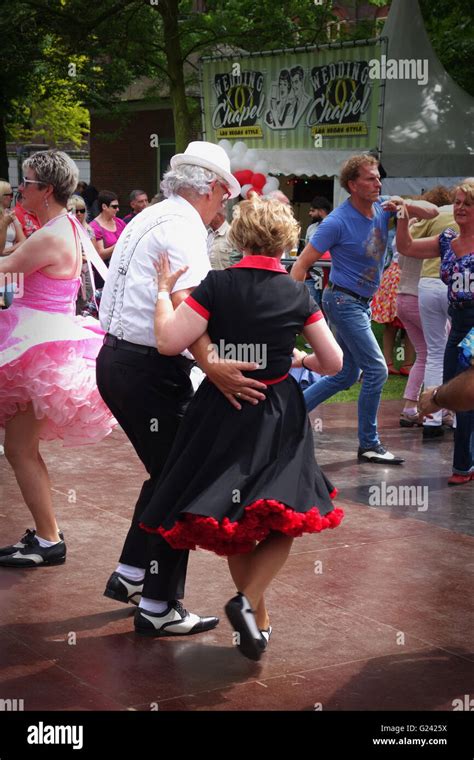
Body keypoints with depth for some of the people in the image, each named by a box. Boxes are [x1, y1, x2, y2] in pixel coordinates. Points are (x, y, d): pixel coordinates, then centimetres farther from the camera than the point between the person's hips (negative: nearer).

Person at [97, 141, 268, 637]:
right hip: (150, 369, -10)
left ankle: (129, 576, 28)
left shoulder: (148, 219, 16)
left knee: (167, 472, 22)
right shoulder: (184, 226, -14)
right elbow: (184, 304, -30)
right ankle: (159, 609, 4)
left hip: (116, 358, 10)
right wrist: (211, 366, -40)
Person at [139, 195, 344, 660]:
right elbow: (334, 362, 2)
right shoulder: (297, 294, -3)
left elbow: (169, 342, -15)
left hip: (224, 412, 0)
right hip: (280, 416, 0)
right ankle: (249, 601, -16)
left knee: (229, 520, 13)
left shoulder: (217, 285, -10)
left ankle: (258, 621, 17)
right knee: (284, 518, 6)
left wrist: (163, 290, -2)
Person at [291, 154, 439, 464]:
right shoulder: (337, 222, -18)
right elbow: (302, 264, -15)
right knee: (376, 370, -9)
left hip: (362, 303, 8)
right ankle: (369, 445, 2)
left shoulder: (382, 209, 2)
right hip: (344, 301, -8)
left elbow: (432, 211, 4)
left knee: (347, 375, 14)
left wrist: (404, 205, -16)